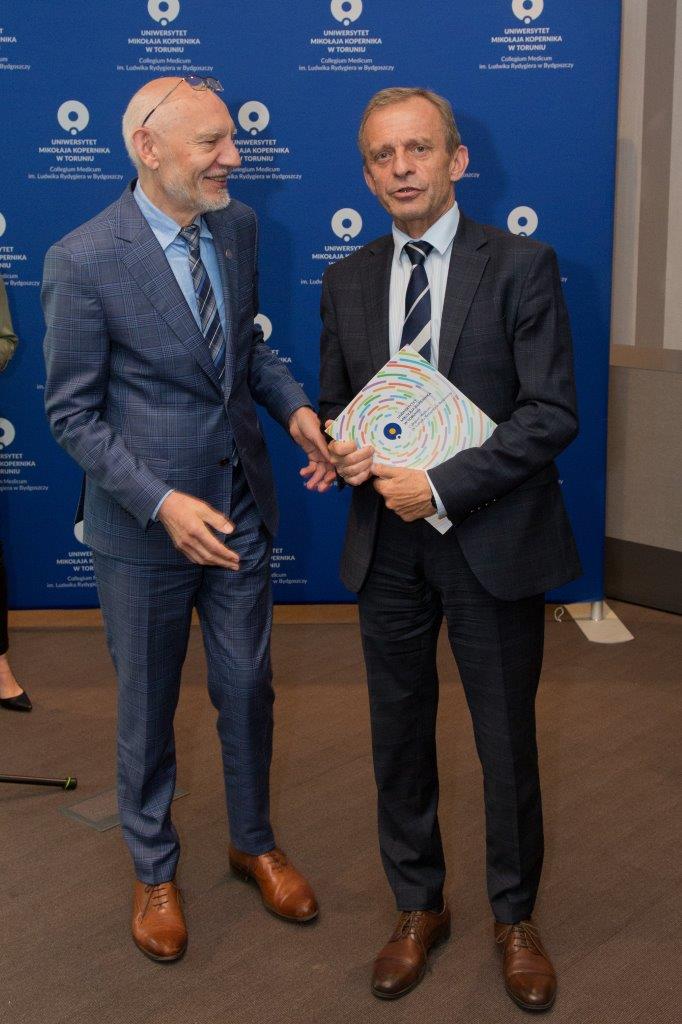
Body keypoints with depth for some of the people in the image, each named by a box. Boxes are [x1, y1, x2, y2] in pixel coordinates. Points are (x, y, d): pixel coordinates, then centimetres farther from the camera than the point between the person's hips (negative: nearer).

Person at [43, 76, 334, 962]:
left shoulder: (237, 226, -1)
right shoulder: (83, 261, -19)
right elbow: (74, 414, -14)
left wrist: (294, 405, -6)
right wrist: (162, 504, -24)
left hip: (240, 507, 5)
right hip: (143, 525, -5)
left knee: (248, 689, 18)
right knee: (148, 708, 14)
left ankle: (254, 844, 43)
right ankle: (154, 870, 39)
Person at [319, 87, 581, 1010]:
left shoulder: (521, 266, -6)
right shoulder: (347, 281, 7)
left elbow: (552, 413, -13)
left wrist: (438, 485, -20)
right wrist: (343, 451, -10)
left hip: (490, 541, -3)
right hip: (387, 545, 4)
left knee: (508, 743, 10)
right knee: (400, 736, 15)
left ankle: (515, 917, 33)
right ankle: (418, 909, 36)